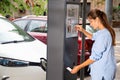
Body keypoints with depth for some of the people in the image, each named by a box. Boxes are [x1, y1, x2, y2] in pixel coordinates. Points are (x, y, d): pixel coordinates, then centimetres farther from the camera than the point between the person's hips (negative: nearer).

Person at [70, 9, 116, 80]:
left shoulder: (102, 35, -24)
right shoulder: (106, 31, 6)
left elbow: (95, 56, -21)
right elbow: (93, 37, 28)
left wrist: (78, 67, -14)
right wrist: (83, 30, 16)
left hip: (103, 73, -9)